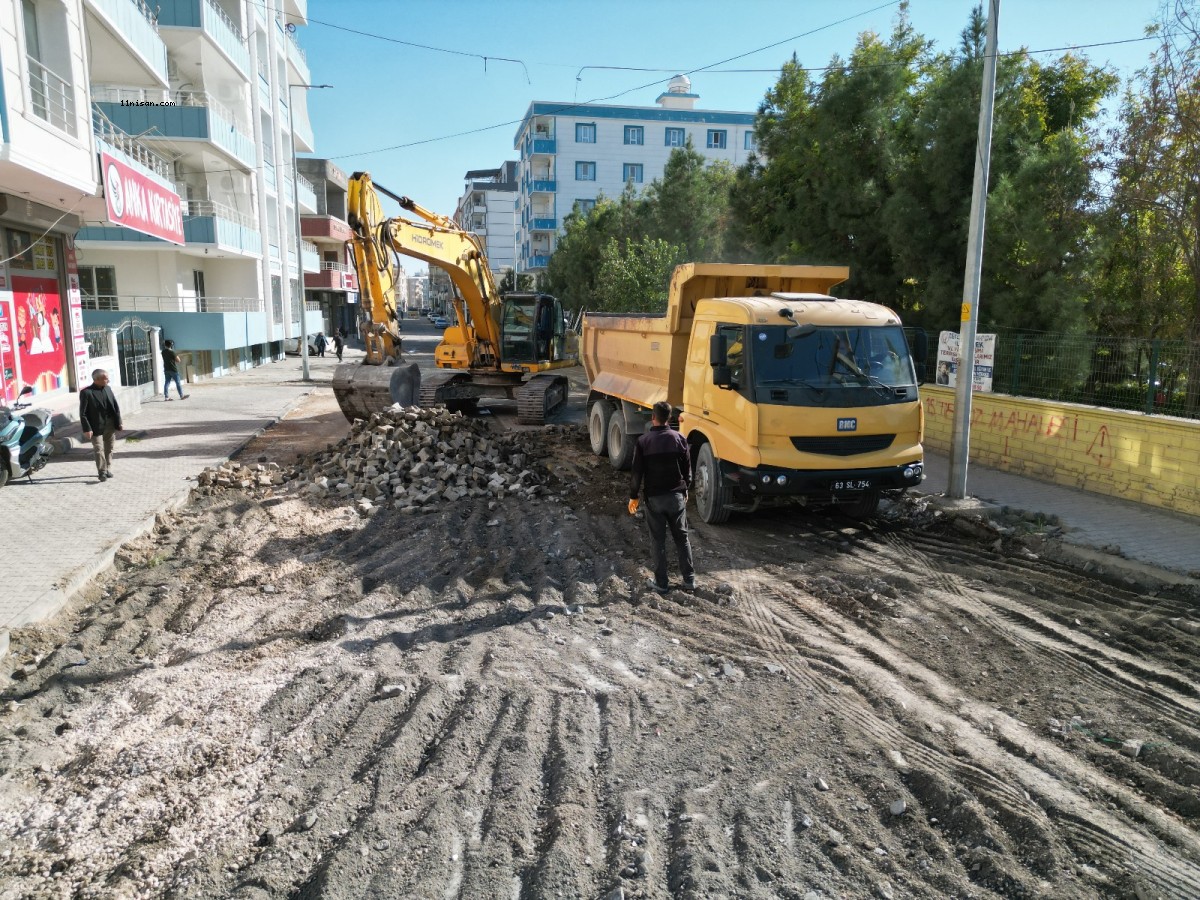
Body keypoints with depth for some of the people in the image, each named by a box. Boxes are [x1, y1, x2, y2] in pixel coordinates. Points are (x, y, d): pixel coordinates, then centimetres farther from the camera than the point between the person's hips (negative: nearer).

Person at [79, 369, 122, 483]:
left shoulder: (108, 389, 5)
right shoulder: (86, 392, -12)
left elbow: (116, 407, 10)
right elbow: (83, 413, -12)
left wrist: (119, 423, 5)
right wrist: (87, 429, -16)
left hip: (110, 425, 5)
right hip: (96, 427, -5)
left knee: (109, 449, 12)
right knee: (99, 449, -4)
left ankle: (108, 469, 23)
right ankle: (102, 472, 3)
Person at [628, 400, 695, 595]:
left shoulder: (643, 441, -9)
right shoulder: (679, 439, -3)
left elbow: (637, 472, -7)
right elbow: (687, 469, 4)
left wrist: (633, 496, 4)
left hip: (654, 497, -2)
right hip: (676, 495, 2)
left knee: (658, 540, 7)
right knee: (682, 537, 13)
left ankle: (661, 583, 11)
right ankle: (689, 579, 16)